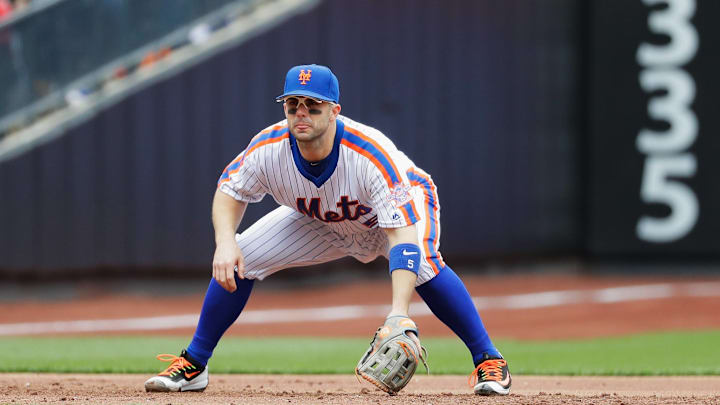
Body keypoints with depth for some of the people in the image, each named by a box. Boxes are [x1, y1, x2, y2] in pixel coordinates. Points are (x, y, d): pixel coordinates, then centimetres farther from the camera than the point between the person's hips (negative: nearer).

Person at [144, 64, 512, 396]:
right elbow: (230, 192, -9)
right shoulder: (268, 149, -29)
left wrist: (398, 313, -60)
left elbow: (403, 238, -48)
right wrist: (225, 242, -30)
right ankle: (192, 365, 7)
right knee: (239, 258, -11)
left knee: (421, 262, -36)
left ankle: (489, 360, -22)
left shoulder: (373, 155, -42)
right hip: (317, 220, 4)